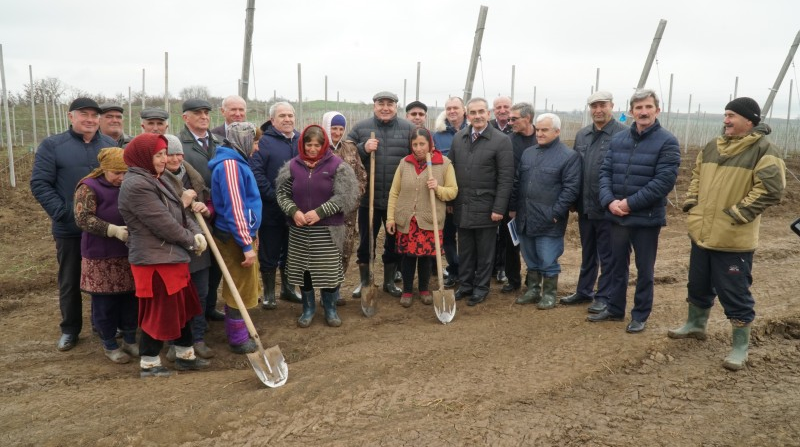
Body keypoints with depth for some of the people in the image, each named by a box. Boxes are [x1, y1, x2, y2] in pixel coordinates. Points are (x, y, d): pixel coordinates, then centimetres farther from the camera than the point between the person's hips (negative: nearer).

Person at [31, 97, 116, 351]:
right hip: (69, 229, -1)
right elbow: (39, 184, -5)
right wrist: (62, 213, -15)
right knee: (69, 282, 12)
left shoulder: (111, 145, 5)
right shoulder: (52, 145, -2)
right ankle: (70, 329, 27)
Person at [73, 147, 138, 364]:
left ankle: (130, 339, 24)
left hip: (129, 253, 5)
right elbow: (83, 219, -17)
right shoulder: (89, 187, -7)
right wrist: (113, 230, -27)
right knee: (105, 301, 3)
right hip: (101, 256, -5)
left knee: (130, 297, 10)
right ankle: (109, 345, 17)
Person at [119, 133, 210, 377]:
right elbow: (164, 223, -21)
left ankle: (185, 355, 30)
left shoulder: (159, 179, 13)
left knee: (182, 306, 17)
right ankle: (148, 363, 18)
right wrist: (191, 240, -9)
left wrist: (197, 233, -5)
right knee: (159, 311, 2)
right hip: (154, 260, -10)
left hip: (173, 256, 10)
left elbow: (181, 212, 12)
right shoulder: (136, 185, -20)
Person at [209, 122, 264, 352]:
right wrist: (247, 245, -21)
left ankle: (238, 331, 32)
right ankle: (239, 340, 13)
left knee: (241, 287, 19)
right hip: (236, 238, -10)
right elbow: (233, 208, -23)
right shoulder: (230, 164, -18)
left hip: (242, 234, 10)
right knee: (241, 289, 1)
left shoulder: (235, 162, 12)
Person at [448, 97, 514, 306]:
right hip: (462, 205, 4)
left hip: (485, 207, -4)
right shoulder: (458, 138, 7)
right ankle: (465, 284, 27)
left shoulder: (501, 140, -8)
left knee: (484, 251, 8)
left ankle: (481, 287, 21)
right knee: (465, 249, 13)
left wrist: (499, 208, -13)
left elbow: (506, 178, -9)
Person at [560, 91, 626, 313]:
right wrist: (574, 199, 8)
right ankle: (584, 291, 32)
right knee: (587, 252, 19)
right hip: (585, 206, 6)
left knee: (607, 255, 6)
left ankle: (604, 297, 18)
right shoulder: (582, 134, 9)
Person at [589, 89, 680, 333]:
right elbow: (605, 172, 4)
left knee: (644, 269, 9)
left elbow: (664, 180, -16)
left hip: (647, 218, -4)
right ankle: (614, 309, 31)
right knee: (617, 265, 16)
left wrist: (631, 203, -19)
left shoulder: (667, 141, -8)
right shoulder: (618, 139, 6)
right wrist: (609, 201, -13)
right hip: (617, 216, 5)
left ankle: (640, 315, 22)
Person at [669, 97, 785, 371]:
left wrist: (735, 215, -19)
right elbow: (697, 176, 21)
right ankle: (696, 325, 41)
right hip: (702, 233, 7)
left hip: (733, 239, -7)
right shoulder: (713, 146, 11)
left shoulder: (764, 150, -12)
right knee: (698, 285, 21)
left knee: (734, 293, 2)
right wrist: (691, 205, 8)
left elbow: (771, 190, -18)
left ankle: (740, 346, 17)